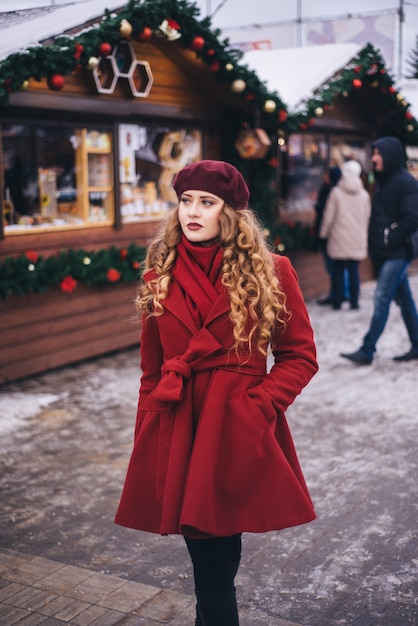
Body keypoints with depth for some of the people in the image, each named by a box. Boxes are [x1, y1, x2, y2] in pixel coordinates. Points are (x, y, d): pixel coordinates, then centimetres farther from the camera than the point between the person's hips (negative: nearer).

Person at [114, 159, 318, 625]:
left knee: (217, 558, 3)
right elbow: (151, 370, 12)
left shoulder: (269, 273, -1)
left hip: (239, 434, -2)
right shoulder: (161, 275, 7)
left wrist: (256, 408, -12)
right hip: (178, 435, 2)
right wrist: (147, 444, 9)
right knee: (210, 561, 7)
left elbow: (300, 356, 2)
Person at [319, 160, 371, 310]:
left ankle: (337, 301, 9)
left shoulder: (336, 192, -7)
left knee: (338, 270, 6)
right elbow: (367, 217, 9)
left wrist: (324, 233, 8)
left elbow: (329, 216, -5)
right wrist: (363, 234, 21)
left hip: (339, 239, -2)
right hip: (357, 240, 2)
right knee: (354, 270, 7)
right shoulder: (364, 194, 3)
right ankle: (354, 301, 6)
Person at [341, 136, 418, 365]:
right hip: (383, 253, 9)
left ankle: (367, 350, -9)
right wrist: (374, 244, 9)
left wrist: (389, 240, -16)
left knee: (381, 299, -10)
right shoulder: (384, 181, 15)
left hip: (397, 253, -9)